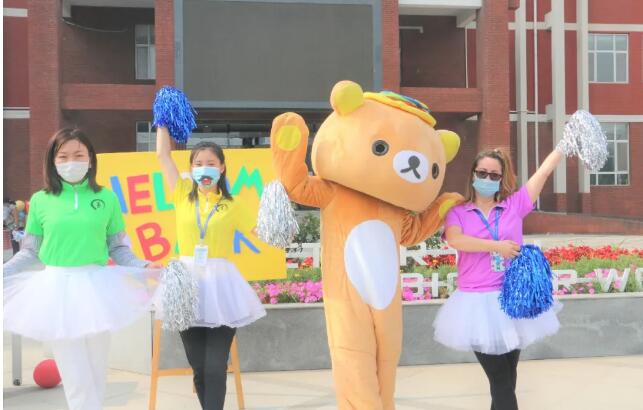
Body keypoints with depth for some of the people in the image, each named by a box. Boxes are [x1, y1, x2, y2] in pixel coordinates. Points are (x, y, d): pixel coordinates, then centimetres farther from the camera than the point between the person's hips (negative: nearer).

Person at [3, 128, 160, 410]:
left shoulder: (106, 198, 1)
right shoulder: (40, 201, 0)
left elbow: (118, 249, 6)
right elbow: (30, 252, 6)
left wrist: (143, 268, -9)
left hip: (96, 289, 1)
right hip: (57, 290, -1)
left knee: (96, 373, 13)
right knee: (75, 378, 1)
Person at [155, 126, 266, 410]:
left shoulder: (231, 206, 6)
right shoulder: (183, 194, 7)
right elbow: (163, 155, 5)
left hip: (220, 284, -1)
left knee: (215, 367, -3)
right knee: (198, 367, 7)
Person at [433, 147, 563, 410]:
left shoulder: (515, 204, 4)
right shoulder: (457, 212, -1)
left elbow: (544, 171, 2)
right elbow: (455, 239, -20)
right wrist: (496, 246, -21)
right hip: (477, 303, -2)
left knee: (507, 378, 13)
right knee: (501, 380, 1)